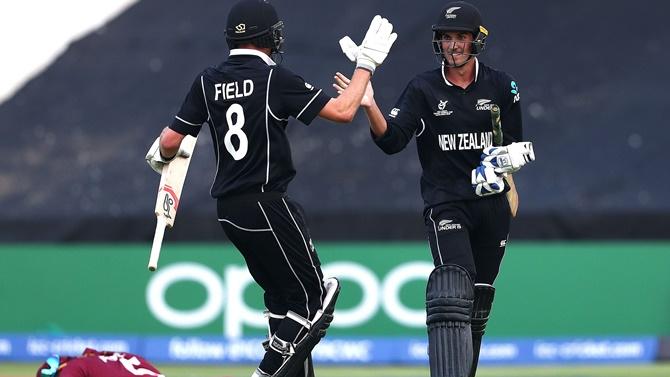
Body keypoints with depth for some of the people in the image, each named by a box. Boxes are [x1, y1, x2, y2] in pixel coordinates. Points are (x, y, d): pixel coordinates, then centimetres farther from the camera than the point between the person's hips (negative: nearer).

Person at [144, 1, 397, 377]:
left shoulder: (208, 82, 5)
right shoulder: (275, 78, -11)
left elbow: (170, 141, 5)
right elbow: (342, 111, -12)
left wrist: (161, 156, 28)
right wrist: (366, 63, 0)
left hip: (228, 210, 7)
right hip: (268, 205, -7)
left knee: (282, 296, 18)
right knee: (312, 299, -1)